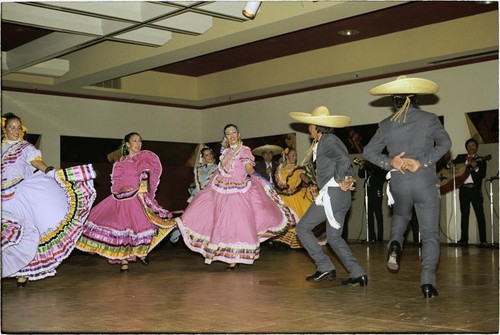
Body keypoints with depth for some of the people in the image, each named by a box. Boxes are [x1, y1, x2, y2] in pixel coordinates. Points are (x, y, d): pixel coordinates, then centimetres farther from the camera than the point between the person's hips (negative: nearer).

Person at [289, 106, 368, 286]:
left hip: (331, 193, -10)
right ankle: (358, 274, 6)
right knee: (334, 236, 14)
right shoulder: (331, 140, 19)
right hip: (343, 196, 10)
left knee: (303, 227, 2)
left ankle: (325, 267, 1)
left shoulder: (327, 142, -10)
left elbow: (344, 160, -27)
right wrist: (346, 179, 0)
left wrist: (339, 181, -14)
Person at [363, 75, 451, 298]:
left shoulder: (386, 125, 4)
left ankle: (395, 243, 5)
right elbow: (444, 143, -12)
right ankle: (428, 282, -5)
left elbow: (369, 151, 3)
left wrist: (389, 162, -5)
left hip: (399, 184, 2)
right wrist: (423, 161, -15)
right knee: (430, 235, 4)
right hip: (425, 183, -2)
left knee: (401, 216, 32)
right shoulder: (429, 119, -2)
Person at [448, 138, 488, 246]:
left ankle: (483, 240, -4)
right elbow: (451, 164, 16)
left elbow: (483, 175, -3)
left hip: (475, 189, -2)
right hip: (463, 189, 2)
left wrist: (476, 168, -21)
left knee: (480, 214, -5)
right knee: (464, 214, 4)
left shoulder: (481, 160, 7)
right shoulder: (460, 157, 15)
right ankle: (464, 239, 6)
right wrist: (450, 164, -7)